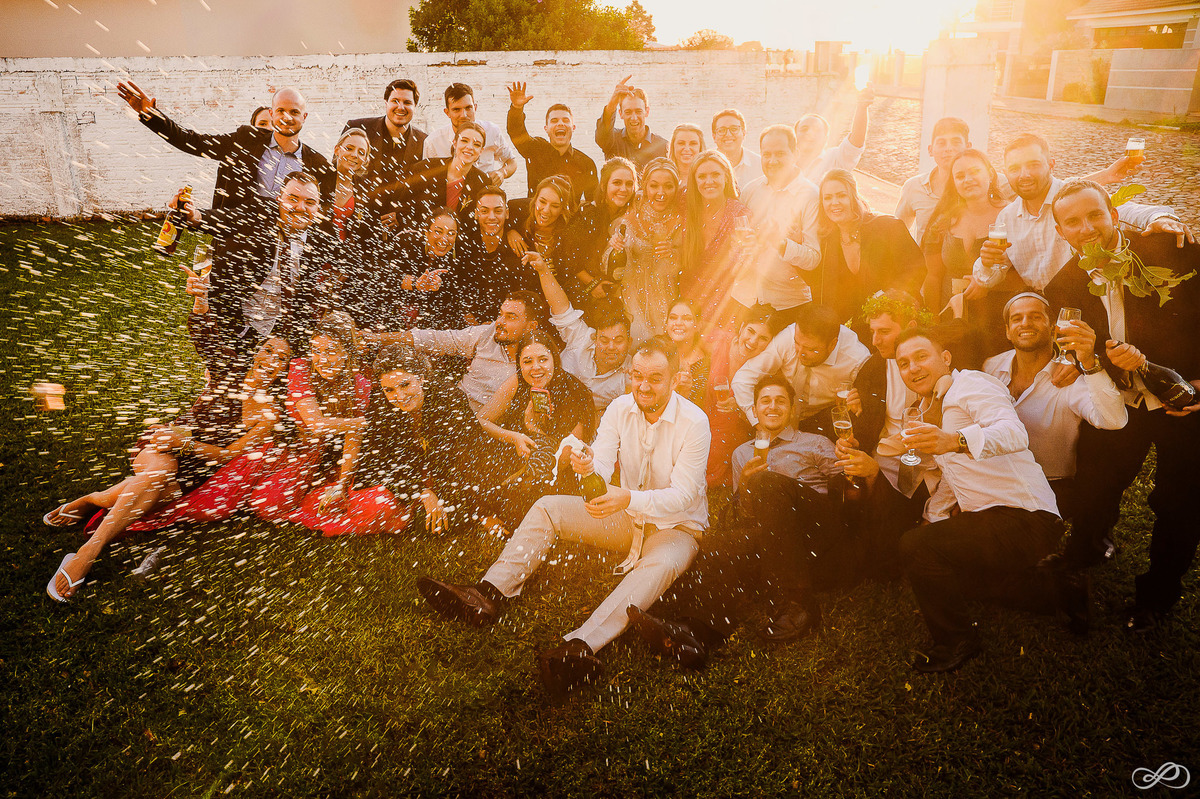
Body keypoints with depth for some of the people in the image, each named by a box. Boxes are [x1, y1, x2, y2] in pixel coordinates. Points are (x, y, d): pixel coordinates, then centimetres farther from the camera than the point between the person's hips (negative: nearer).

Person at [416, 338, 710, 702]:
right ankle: (489, 594, -25)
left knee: (660, 564, -39)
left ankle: (581, 646, -58)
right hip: (626, 517, 5)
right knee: (547, 507, -9)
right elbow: (603, 465, -12)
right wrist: (588, 466, -38)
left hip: (677, 527, -5)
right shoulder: (620, 408, -3)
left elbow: (681, 495, -25)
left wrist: (630, 500, -43)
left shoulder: (694, 422, -18)